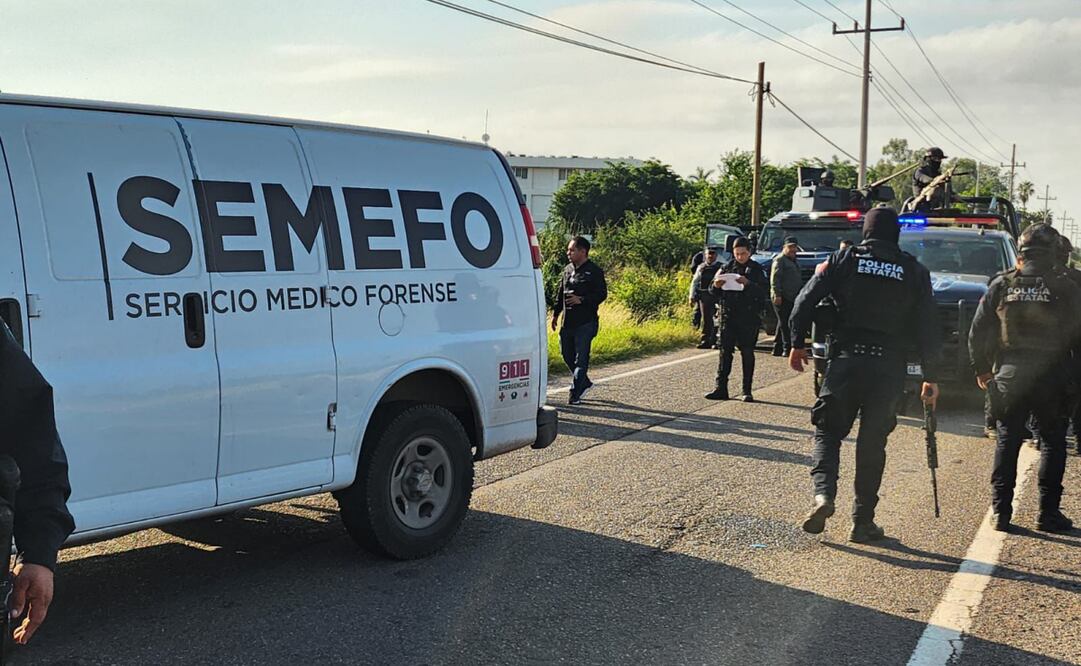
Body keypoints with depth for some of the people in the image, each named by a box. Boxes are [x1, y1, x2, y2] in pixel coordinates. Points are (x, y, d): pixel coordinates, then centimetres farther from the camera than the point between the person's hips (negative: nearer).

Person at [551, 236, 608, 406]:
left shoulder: (594, 271, -7)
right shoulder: (567, 270, 14)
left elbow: (602, 294, -11)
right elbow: (560, 294, 21)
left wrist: (581, 300, -21)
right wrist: (555, 314, 17)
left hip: (585, 323, -7)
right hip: (567, 322, 7)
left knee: (581, 358, -5)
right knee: (567, 355, 13)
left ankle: (575, 393, 0)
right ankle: (584, 382, 31)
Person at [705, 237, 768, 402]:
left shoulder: (757, 269, 2)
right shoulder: (726, 268, 9)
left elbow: (765, 291, -10)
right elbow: (713, 292, 11)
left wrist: (748, 284, -24)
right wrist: (716, 286, -12)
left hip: (749, 317, -2)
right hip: (728, 316, 2)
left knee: (747, 353, 2)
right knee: (725, 351, 0)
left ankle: (747, 391, 8)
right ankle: (720, 388, 1)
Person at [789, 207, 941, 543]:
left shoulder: (844, 260, 3)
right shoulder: (914, 271, 7)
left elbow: (805, 301, -3)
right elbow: (928, 329, 5)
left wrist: (797, 344, 8)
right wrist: (930, 377, 9)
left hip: (845, 360, -1)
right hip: (889, 368, 1)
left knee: (828, 430, 10)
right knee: (872, 442, 9)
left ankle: (823, 494, -13)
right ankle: (863, 521, 12)